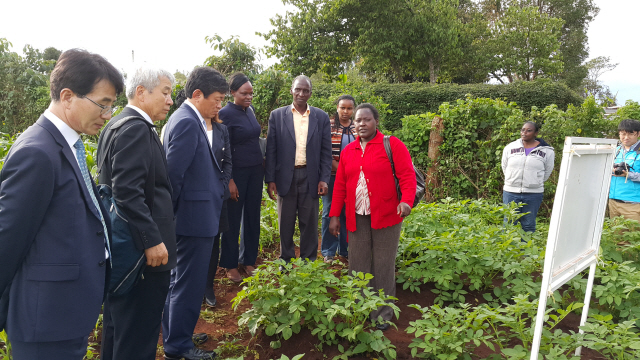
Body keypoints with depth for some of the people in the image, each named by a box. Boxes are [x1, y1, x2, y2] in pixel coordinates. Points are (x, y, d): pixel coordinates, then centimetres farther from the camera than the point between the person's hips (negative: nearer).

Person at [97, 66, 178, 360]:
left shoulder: (118, 125, 14)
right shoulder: (136, 128, -18)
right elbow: (128, 191, -26)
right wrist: (152, 240, -23)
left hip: (120, 247, 11)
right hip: (143, 251, -11)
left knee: (118, 319, 23)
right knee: (138, 335, 1)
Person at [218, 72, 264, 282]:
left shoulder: (250, 110, 9)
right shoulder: (225, 114, -12)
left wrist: (262, 167, 12)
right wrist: (229, 181, -15)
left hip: (256, 171, 7)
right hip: (237, 172, -7)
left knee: (253, 217, 12)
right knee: (233, 219, 4)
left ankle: (250, 261, 24)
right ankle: (230, 265, 18)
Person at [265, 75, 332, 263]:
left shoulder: (321, 117, 5)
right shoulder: (277, 115, 4)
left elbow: (326, 151, 5)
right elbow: (271, 149, 2)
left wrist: (324, 179, -3)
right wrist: (270, 179, -3)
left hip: (310, 177, 0)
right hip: (285, 177, 0)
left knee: (309, 223, 8)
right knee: (286, 223, 9)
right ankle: (286, 262, 22)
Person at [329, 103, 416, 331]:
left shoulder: (393, 145, -3)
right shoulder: (348, 151, 11)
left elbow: (407, 176, -10)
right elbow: (340, 185, 11)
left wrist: (407, 200, -27)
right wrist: (334, 215, 7)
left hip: (385, 218, -4)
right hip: (356, 219, 4)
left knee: (383, 267, 5)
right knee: (358, 267, 10)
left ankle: (383, 314, 20)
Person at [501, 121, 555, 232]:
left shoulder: (546, 151, -2)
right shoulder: (510, 148, 3)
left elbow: (547, 171, 9)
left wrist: (535, 183, 9)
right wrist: (513, 181, 11)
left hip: (533, 194, -1)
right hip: (511, 192, 1)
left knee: (528, 225, 9)